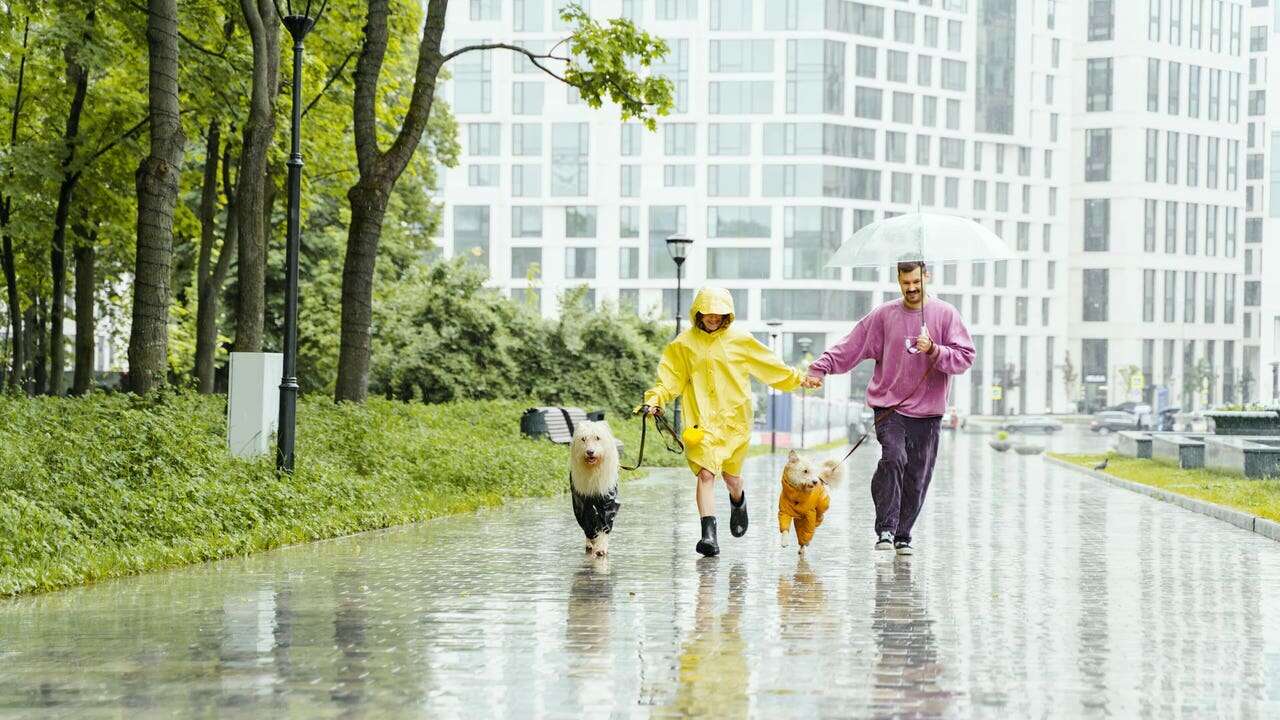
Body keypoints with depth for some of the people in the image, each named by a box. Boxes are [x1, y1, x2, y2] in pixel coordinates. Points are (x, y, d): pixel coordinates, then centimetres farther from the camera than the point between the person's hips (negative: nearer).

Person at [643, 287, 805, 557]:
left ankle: (738, 503, 47)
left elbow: (771, 366, 11)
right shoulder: (685, 343, 4)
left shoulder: (740, 340, 4)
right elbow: (670, 378, 3)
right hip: (701, 421, -1)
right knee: (705, 474, -14)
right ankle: (709, 534, -17)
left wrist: (799, 380, 10)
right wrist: (654, 400, -11)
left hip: (734, 419, 1)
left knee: (731, 476, 11)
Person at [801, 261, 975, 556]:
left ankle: (903, 535, 17)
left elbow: (965, 357, -1)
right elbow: (850, 346, 4)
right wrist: (820, 368, -5)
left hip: (927, 411, 1)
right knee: (894, 458, -23)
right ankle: (885, 529, -18)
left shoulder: (946, 314, 3)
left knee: (917, 477, 3)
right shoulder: (884, 315, 5)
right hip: (889, 406, -1)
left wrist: (934, 350, -17)